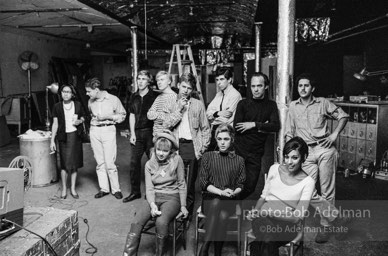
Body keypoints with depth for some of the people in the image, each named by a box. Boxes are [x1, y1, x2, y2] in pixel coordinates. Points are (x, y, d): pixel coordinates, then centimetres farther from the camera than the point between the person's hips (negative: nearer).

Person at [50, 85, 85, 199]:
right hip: (63, 137, -1)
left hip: (75, 135, 1)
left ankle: (73, 189, 16)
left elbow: (83, 118, 17)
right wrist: (52, 140, 0)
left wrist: (80, 121, -8)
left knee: (74, 162, 4)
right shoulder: (57, 106, 2)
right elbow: (55, 124, 4)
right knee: (65, 163, -2)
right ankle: (64, 189, 13)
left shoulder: (78, 105, 3)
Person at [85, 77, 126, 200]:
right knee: (100, 162, 7)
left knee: (110, 163, -6)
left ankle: (116, 189, 7)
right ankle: (104, 188, 17)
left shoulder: (113, 99, -4)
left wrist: (108, 117, -12)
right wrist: (93, 118, 8)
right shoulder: (91, 101, 10)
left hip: (108, 130, -4)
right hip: (94, 131, 5)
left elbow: (122, 115, 0)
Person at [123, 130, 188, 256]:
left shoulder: (177, 160, -4)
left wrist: (183, 206, 0)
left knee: (161, 222, -32)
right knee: (136, 223, -23)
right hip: (154, 197, 3)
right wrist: (152, 205, -20)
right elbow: (149, 188, -2)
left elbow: (181, 185, 2)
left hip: (172, 197, -3)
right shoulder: (149, 164, 5)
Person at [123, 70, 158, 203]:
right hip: (137, 133, 4)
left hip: (151, 132, -4)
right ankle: (135, 191, 16)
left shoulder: (154, 96, -2)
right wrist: (132, 133, 5)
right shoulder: (134, 97, 12)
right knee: (134, 162, 4)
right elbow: (132, 115, 13)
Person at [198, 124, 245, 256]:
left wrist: (233, 193, -13)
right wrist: (220, 192, -13)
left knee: (223, 215, -32)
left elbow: (241, 185, 9)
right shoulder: (208, 156, 7)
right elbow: (203, 182, 0)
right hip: (210, 198, -1)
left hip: (230, 200, 1)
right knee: (216, 203, -35)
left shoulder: (239, 160, 12)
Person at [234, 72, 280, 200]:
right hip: (239, 150, -2)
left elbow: (276, 126, -6)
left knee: (250, 187, 4)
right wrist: (262, 127, -8)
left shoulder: (271, 105, 9)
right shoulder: (243, 104, 4)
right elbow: (237, 127, -8)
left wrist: (254, 124, -12)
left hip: (256, 153, 2)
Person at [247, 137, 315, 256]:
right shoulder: (275, 168, 6)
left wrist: (268, 212, -21)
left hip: (288, 226, -2)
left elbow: (297, 217, -11)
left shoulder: (308, 182, -5)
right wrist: (256, 210, -8)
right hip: (263, 220, 2)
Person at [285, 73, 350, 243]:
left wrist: (334, 134, -3)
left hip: (324, 149, -2)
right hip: (306, 152, 2)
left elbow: (343, 116, 11)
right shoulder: (293, 106, 11)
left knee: (326, 191, 2)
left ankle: (326, 226, 18)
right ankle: (332, 214, 15)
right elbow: (289, 133, 12)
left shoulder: (322, 103, 5)